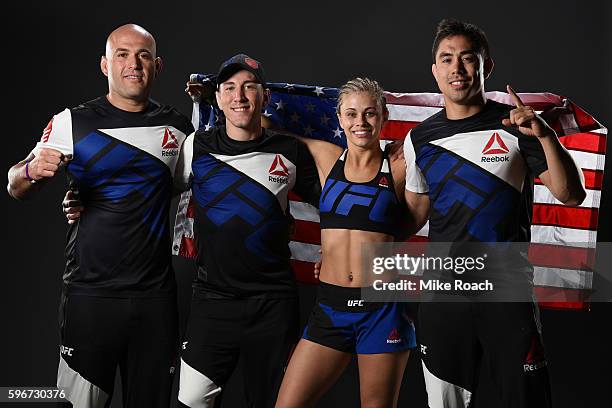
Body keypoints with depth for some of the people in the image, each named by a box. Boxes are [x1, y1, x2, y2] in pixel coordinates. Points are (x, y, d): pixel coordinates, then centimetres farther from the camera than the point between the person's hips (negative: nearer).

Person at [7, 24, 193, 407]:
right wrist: (32, 172, -21)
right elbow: (16, 188, 4)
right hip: (90, 293, -2)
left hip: (156, 293, 3)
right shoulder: (72, 123, -2)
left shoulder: (177, 126, 6)